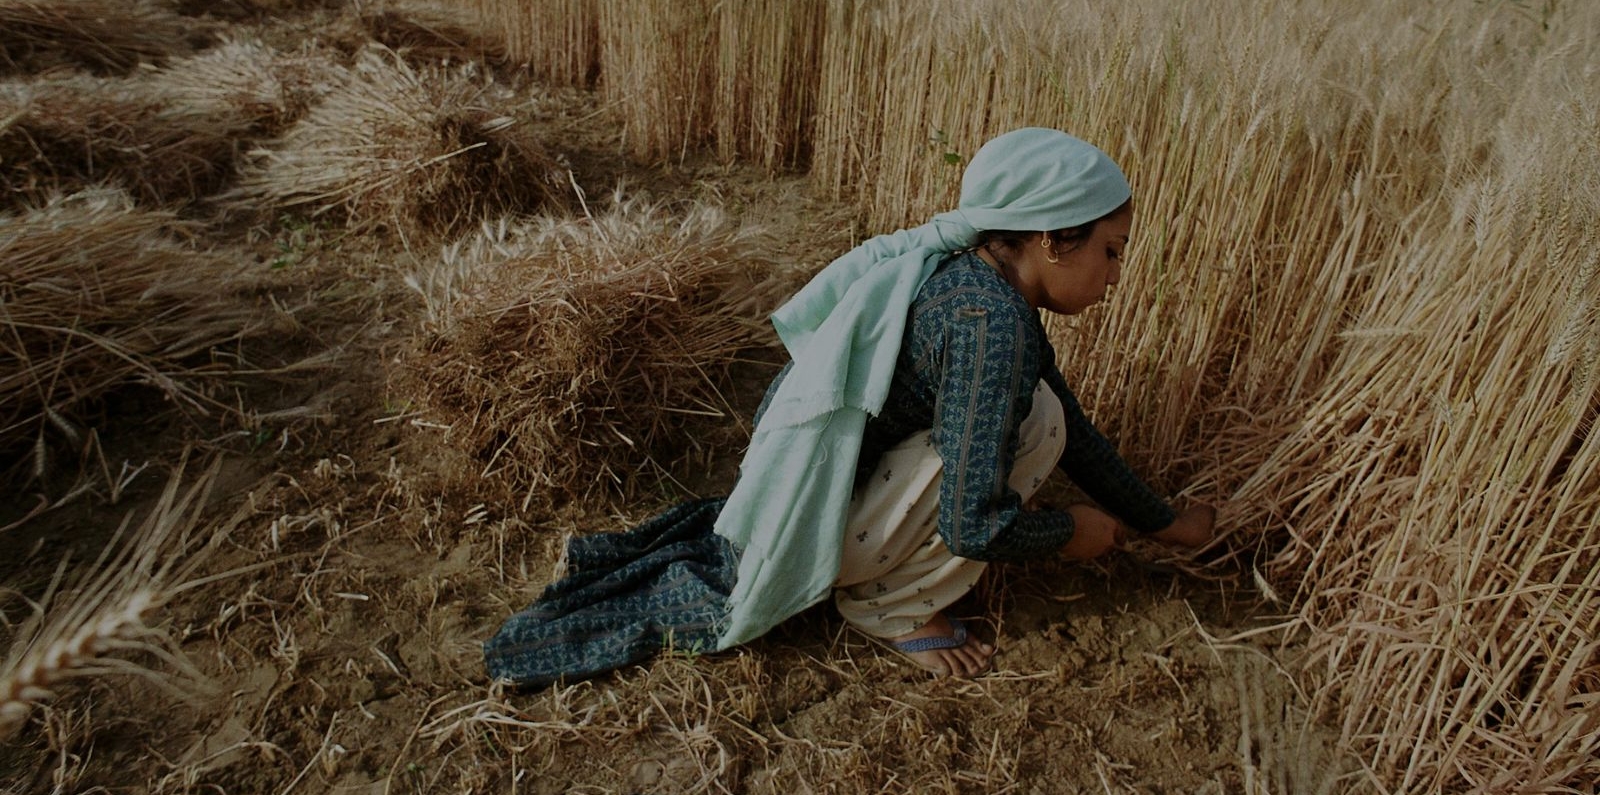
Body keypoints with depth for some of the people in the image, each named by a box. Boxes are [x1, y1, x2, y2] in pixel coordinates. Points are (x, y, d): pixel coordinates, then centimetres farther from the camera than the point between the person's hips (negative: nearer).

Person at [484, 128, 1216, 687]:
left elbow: (1075, 431, 14)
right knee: (1030, 417, -13)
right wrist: (1073, 533, -4)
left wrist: (1164, 522, 20)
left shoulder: (993, 282, 4)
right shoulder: (988, 318, -24)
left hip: (788, 481, 8)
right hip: (813, 514, -8)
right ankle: (894, 604, 3)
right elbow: (973, 525, -23)